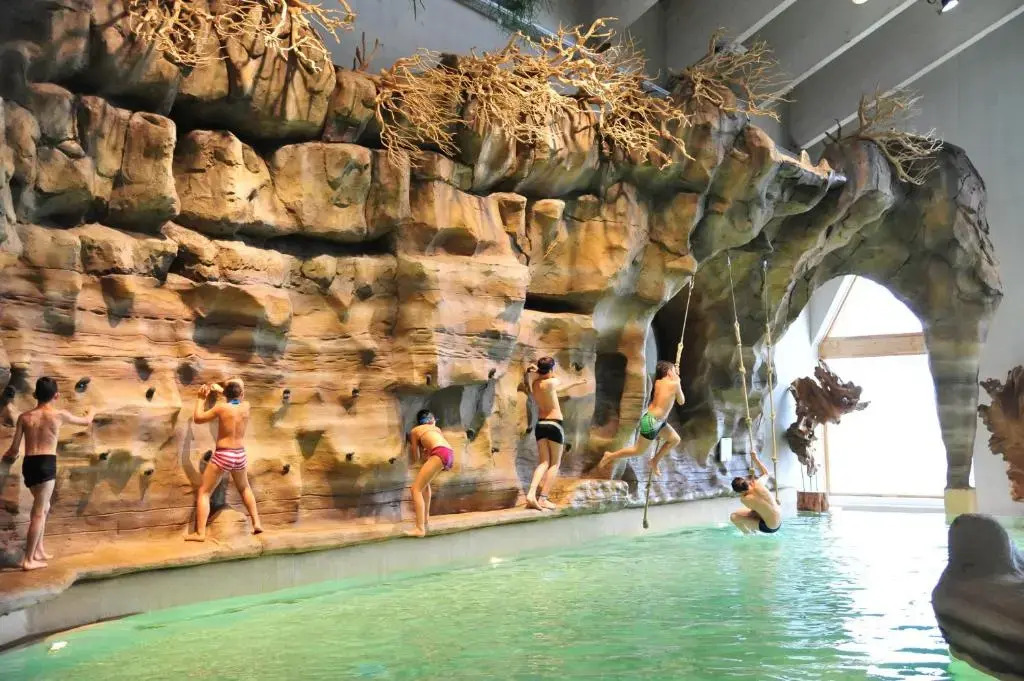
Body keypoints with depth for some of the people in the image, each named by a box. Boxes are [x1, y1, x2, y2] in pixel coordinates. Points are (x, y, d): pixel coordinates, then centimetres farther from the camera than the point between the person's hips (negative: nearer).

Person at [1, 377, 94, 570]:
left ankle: (39, 551, 27)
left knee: (43, 507, 22)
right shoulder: (59, 415, 0)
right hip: (46, 464, -5)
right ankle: (28, 560, -4)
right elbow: (86, 421, 18)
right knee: (39, 512, -3)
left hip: (28, 464, 5)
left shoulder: (24, 417, 8)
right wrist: (92, 411, 42)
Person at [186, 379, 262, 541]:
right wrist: (220, 390, 25)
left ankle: (200, 533, -3)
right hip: (240, 455, 5)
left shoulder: (221, 408, -13)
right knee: (244, 488, 30)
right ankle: (256, 523, 28)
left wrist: (201, 398, 8)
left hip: (222, 456, -4)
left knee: (203, 493, 5)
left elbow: (198, 418, -2)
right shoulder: (246, 406, -2)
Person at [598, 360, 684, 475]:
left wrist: (675, 377, 19)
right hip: (651, 422, -9)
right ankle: (610, 456, 17)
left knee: (675, 439, 19)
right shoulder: (675, 384, -15)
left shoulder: (658, 383, 5)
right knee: (638, 450, 6)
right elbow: (681, 402, -1)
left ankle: (655, 461, 29)